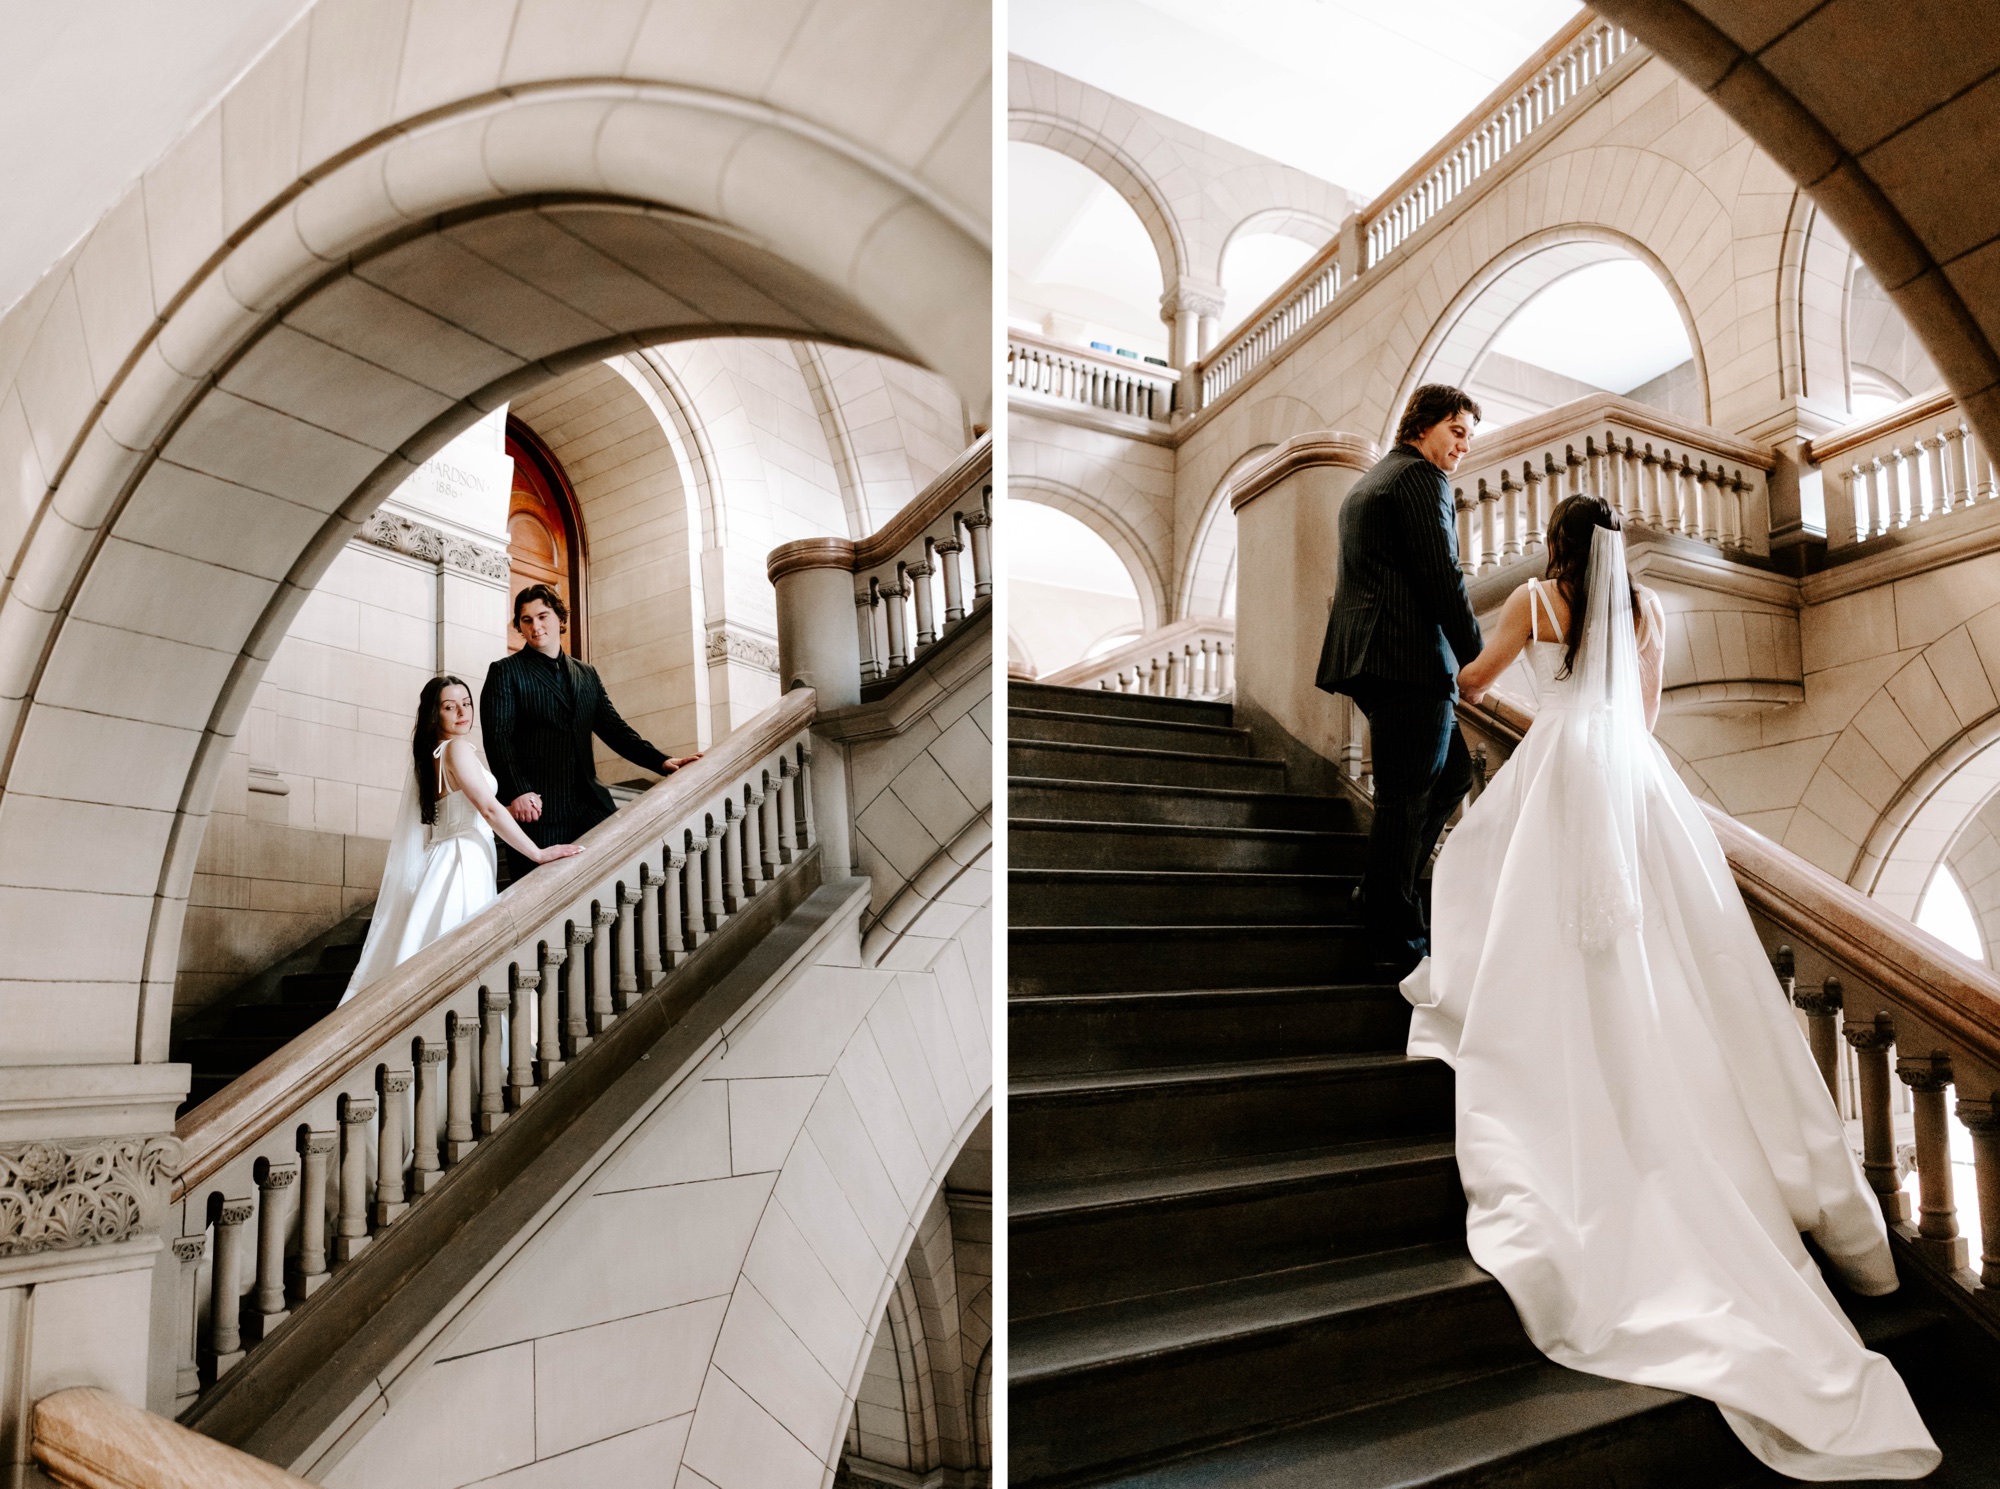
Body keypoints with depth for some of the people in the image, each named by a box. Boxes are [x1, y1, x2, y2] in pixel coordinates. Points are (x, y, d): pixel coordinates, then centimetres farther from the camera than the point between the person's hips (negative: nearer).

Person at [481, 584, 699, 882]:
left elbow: (613, 728, 15)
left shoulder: (587, 674, 19)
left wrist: (662, 762, 0)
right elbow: (498, 737, -5)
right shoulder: (505, 672, 5)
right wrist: (517, 792, -20)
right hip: (536, 806, -4)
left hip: (588, 804, 4)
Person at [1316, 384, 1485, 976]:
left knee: (1452, 773, 19)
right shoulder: (1421, 477, -6)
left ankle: (1383, 892, 19)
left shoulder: (1366, 483, 25)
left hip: (1369, 657, 10)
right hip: (1410, 659, -10)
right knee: (1405, 799, -5)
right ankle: (1397, 943, 1)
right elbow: (1443, 578, -14)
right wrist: (1476, 658, -7)